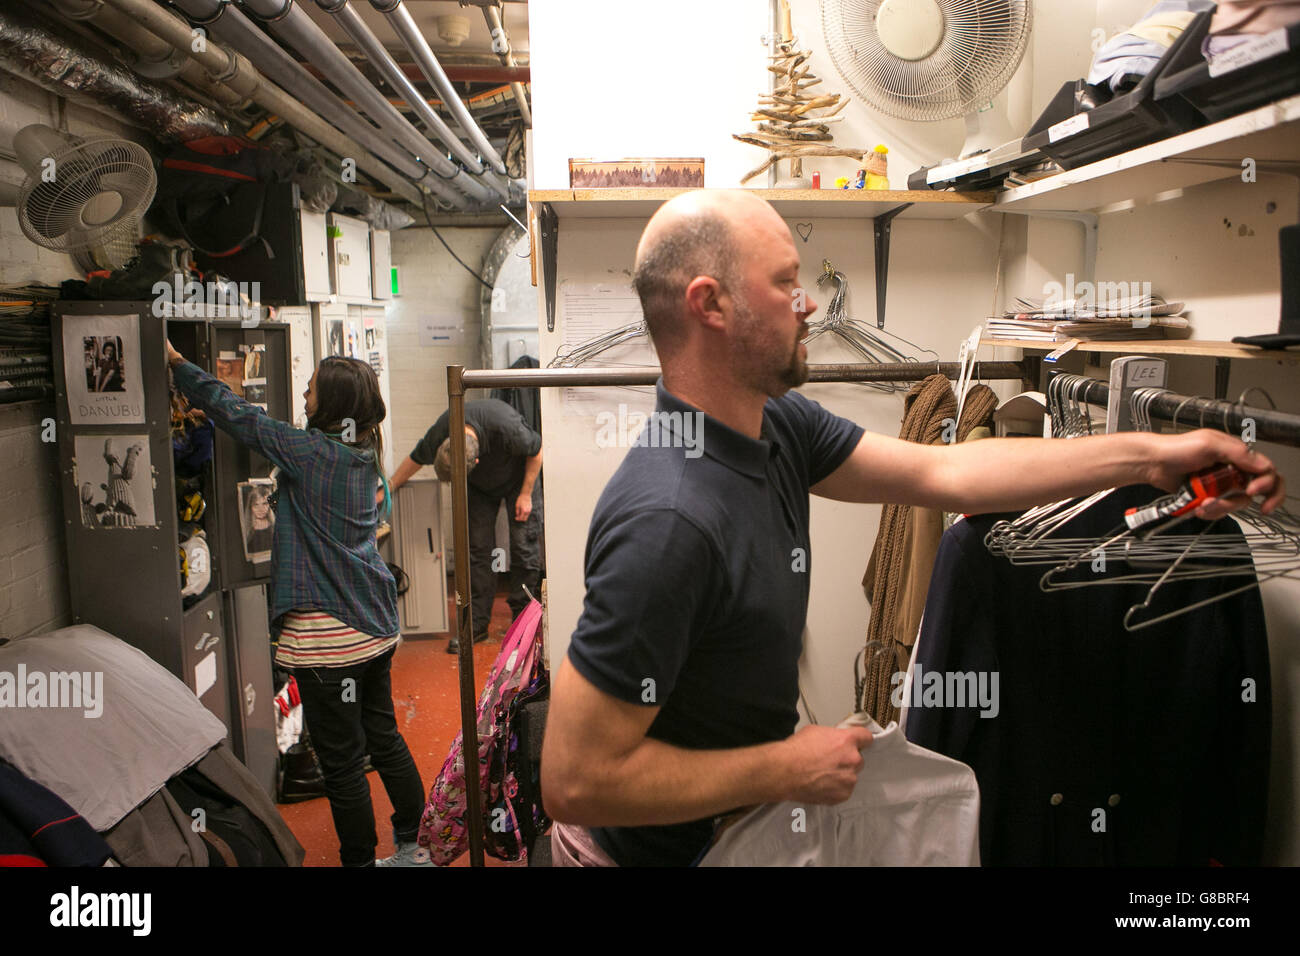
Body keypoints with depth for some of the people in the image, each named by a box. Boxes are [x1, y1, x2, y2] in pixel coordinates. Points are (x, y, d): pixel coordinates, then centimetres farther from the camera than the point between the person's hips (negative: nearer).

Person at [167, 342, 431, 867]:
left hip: (329, 635, -9)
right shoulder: (364, 455, 7)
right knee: (383, 736, 20)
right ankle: (415, 847, 31)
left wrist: (178, 363, 5)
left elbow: (237, 414, -6)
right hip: (375, 624, 9)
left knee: (342, 759, 5)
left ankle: (360, 859, 19)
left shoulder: (310, 452, -15)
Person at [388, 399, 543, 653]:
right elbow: (414, 460, -7)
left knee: (524, 546, -7)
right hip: (480, 488, 3)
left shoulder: (507, 427, -42)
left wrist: (526, 495, -17)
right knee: (478, 549, -4)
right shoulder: (438, 435, -29)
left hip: (518, 477, -3)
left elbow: (536, 450, -21)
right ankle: (476, 623, 1)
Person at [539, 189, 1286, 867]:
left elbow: (942, 472, -1)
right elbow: (576, 780, -33)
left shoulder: (776, 424, -8)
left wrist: (1149, 454, -2)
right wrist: (788, 771, -24)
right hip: (668, 846, -8)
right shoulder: (671, 521, -36)